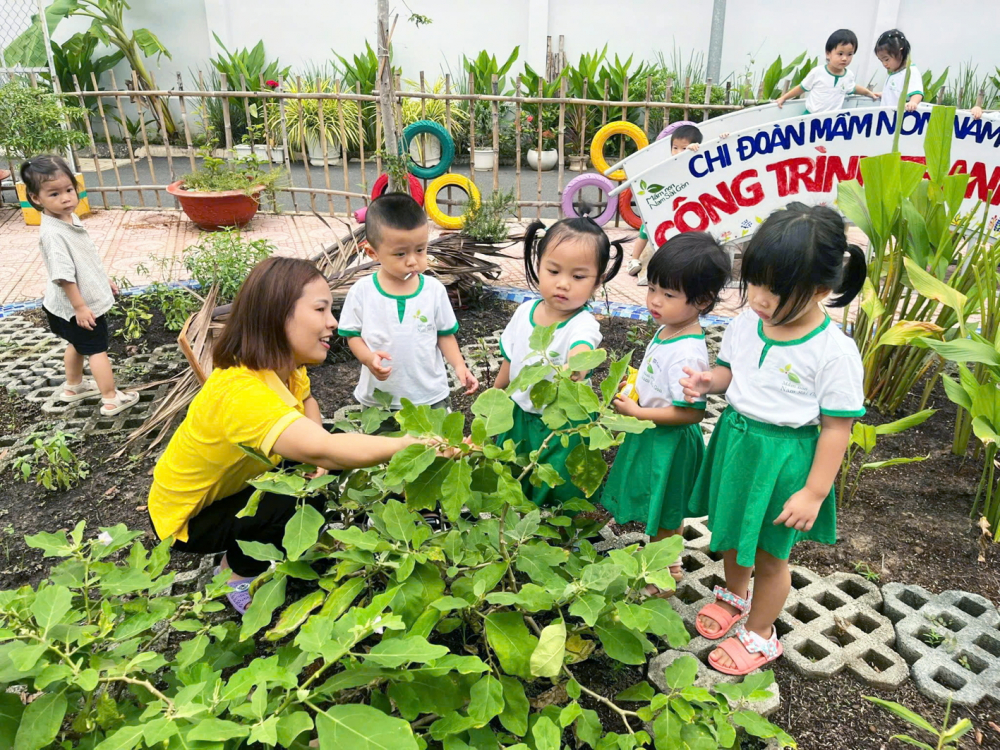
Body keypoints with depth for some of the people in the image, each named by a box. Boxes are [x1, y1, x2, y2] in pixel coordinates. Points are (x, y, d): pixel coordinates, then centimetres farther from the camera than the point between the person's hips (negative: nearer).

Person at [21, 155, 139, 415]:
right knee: (97, 350, 2)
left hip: (88, 298, 10)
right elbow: (63, 276, -29)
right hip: (79, 306, -10)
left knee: (77, 344, 25)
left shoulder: (71, 218, 1)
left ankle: (73, 387, 44)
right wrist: (80, 307, -26)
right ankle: (111, 400, 12)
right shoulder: (52, 233, -30)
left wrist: (104, 280, 22)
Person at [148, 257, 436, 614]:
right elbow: (319, 449, -54)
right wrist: (408, 445, -57)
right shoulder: (241, 390, -40)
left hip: (232, 487, 8)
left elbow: (307, 400, 9)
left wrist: (319, 447, -11)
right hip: (189, 517, -8)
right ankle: (239, 577, 2)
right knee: (301, 504, -28)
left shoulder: (284, 365, -12)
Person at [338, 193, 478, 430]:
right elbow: (353, 335, -2)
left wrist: (459, 365, -13)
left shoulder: (434, 290, -8)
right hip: (378, 399, 0)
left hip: (431, 396, 0)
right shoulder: (362, 292, -10)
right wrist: (369, 358, -22)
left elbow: (445, 334, 2)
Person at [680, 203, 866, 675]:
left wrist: (813, 493, -15)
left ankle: (761, 635, 39)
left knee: (769, 554, 14)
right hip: (735, 439, 6)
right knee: (731, 531, 26)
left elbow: (836, 427, -16)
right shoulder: (746, 323, -7)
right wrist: (709, 381, -13)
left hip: (784, 456, -5)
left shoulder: (834, 352, -23)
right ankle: (734, 595, 56)